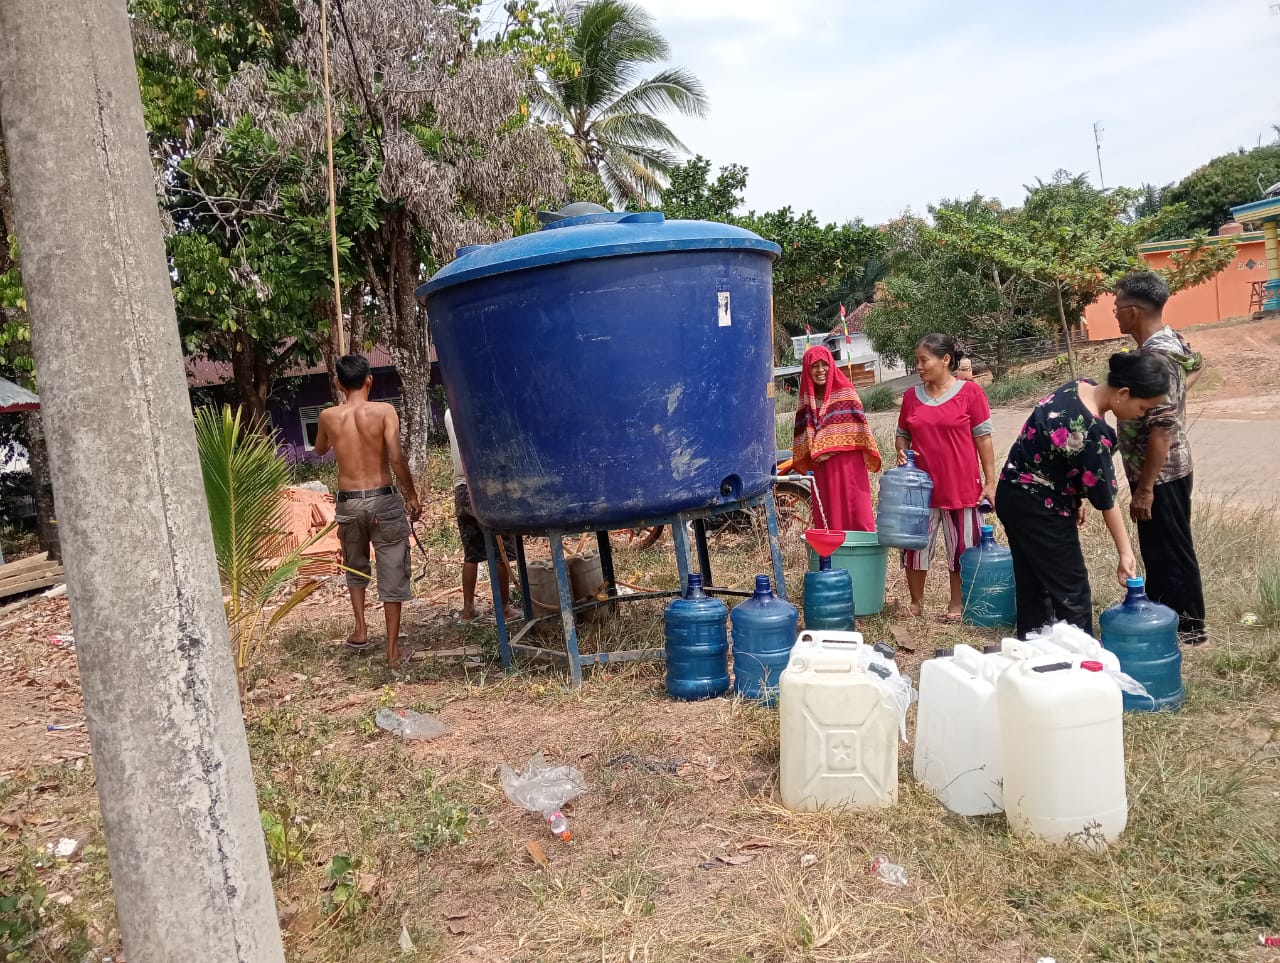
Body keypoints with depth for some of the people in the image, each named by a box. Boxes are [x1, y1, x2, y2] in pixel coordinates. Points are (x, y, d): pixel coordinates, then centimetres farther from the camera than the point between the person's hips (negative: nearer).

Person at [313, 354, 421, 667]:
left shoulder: (328, 416, 1)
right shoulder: (384, 411, -8)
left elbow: (320, 450, 22)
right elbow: (396, 458, -18)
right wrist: (412, 495, -6)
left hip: (348, 502, 3)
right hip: (383, 500, -3)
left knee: (355, 566, 27)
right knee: (393, 573, 6)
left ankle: (361, 630, 23)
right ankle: (393, 649, 7)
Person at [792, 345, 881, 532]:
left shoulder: (846, 392, 1)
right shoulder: (806, 401, 11)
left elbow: (859, 426, -3)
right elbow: (803, 436, 12)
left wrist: (868, 454, -9)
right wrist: (814, 453, -4)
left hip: (849, 464, -3)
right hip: (822, 468, 3)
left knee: (858, 514, -4)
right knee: (828, 517, 4)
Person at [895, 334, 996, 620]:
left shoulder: (970, 392, -6)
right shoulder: (912, 396, 4)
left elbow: (983, 438, -5)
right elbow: (902, 435, 15)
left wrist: (990, 482, -6)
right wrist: (902, 451, -8)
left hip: (962, 487, -3)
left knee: (962, 548, 8)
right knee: (915, 544, 9)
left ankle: (956, 605, 23)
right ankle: (916, 602, 25)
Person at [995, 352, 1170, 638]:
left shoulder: (1081, 387, -2)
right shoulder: (1090, 433, -28)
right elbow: (1105, 498, -20)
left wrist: (1074, 498, 13)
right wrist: (1125, 552, -12)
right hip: (1039, 509, -9)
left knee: (1032, 586, 18)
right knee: (1071, 593, 1)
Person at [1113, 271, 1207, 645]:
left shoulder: (1155, 356, -25)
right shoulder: (1170, 338, 6)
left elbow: (1162, 429, -28)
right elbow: (1196, 365, 28)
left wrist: (1145, 488, -25)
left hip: (1160, 473, -10)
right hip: (1162, 469, 10)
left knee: (1170, 550, 3)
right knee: (1158, 547, 19)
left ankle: (1187, 626, 15)